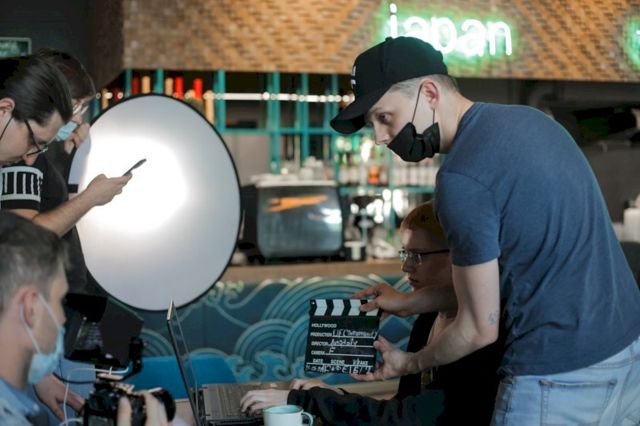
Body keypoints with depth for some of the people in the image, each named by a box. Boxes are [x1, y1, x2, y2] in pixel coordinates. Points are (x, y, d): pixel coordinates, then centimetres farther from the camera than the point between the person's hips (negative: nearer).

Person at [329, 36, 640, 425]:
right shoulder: (529, 119, 8)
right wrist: (407, 303, 17)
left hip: (562, 378, -9)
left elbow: (480, 329, -11)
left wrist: (409, 363, 7)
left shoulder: (462, 178, -19)